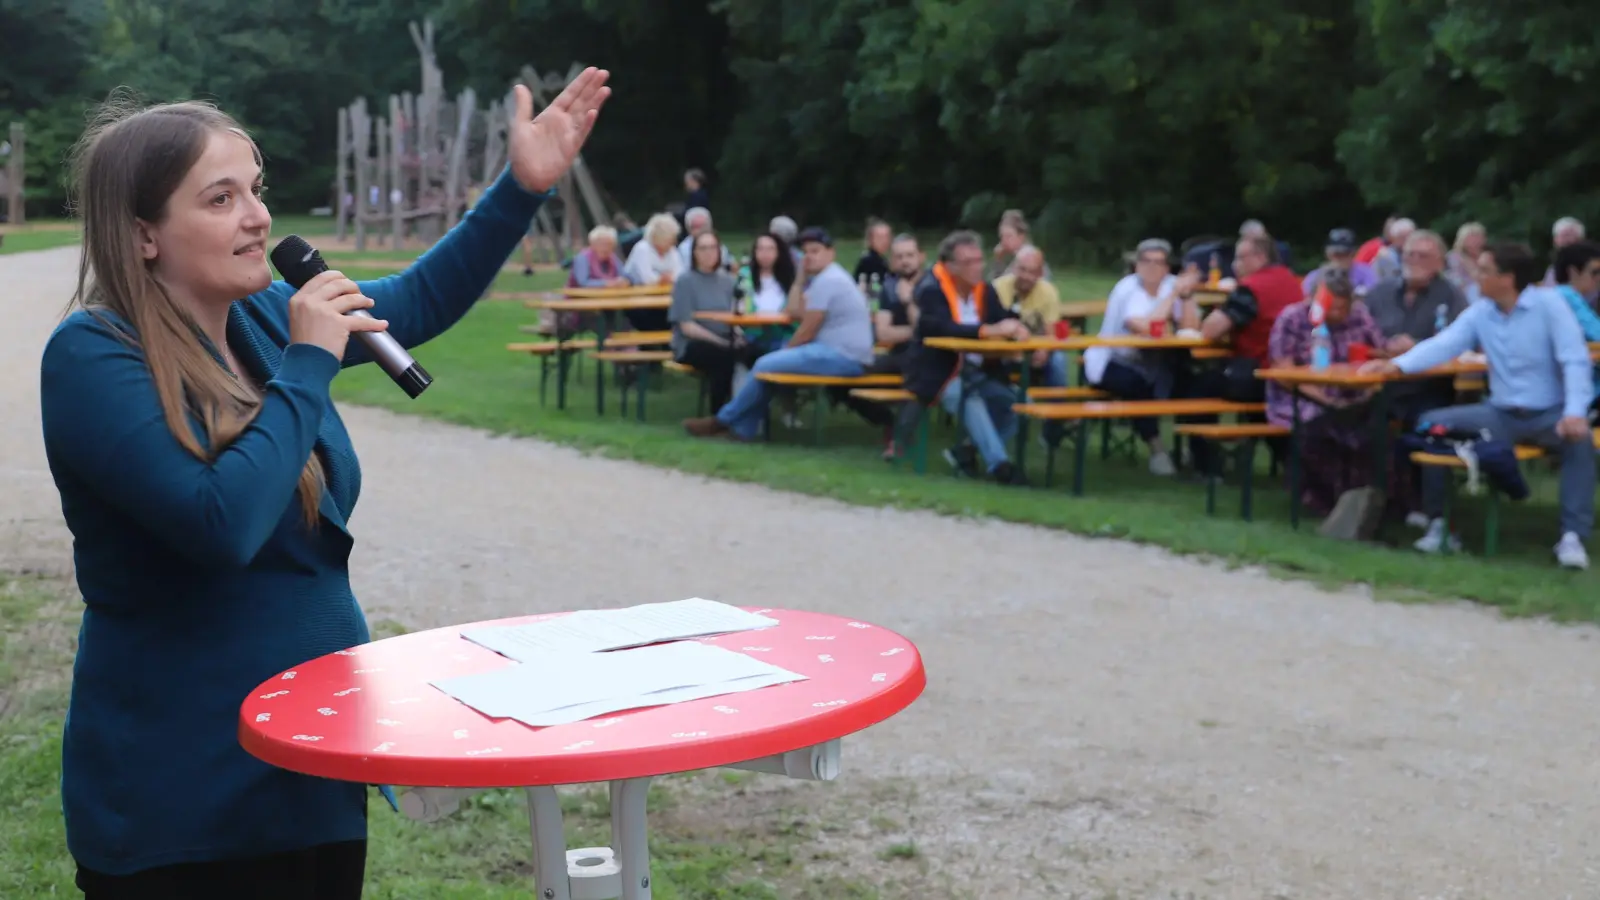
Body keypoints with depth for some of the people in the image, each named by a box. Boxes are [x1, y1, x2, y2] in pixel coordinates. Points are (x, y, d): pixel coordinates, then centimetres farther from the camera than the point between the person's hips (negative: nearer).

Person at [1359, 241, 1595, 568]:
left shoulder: (1549, 304, -12)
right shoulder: (1478, 313, 2)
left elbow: (1576, 359, -19)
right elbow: (1442, 345, -9)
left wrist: (1575, 412, -33)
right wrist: (1397, 364, -27)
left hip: (1550, 413, -5)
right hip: (1501, 413, 5)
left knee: (1579, 438, -36)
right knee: (1432, 423, -10)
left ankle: (1572, 535, -28)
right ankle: (1438, 522, -5)